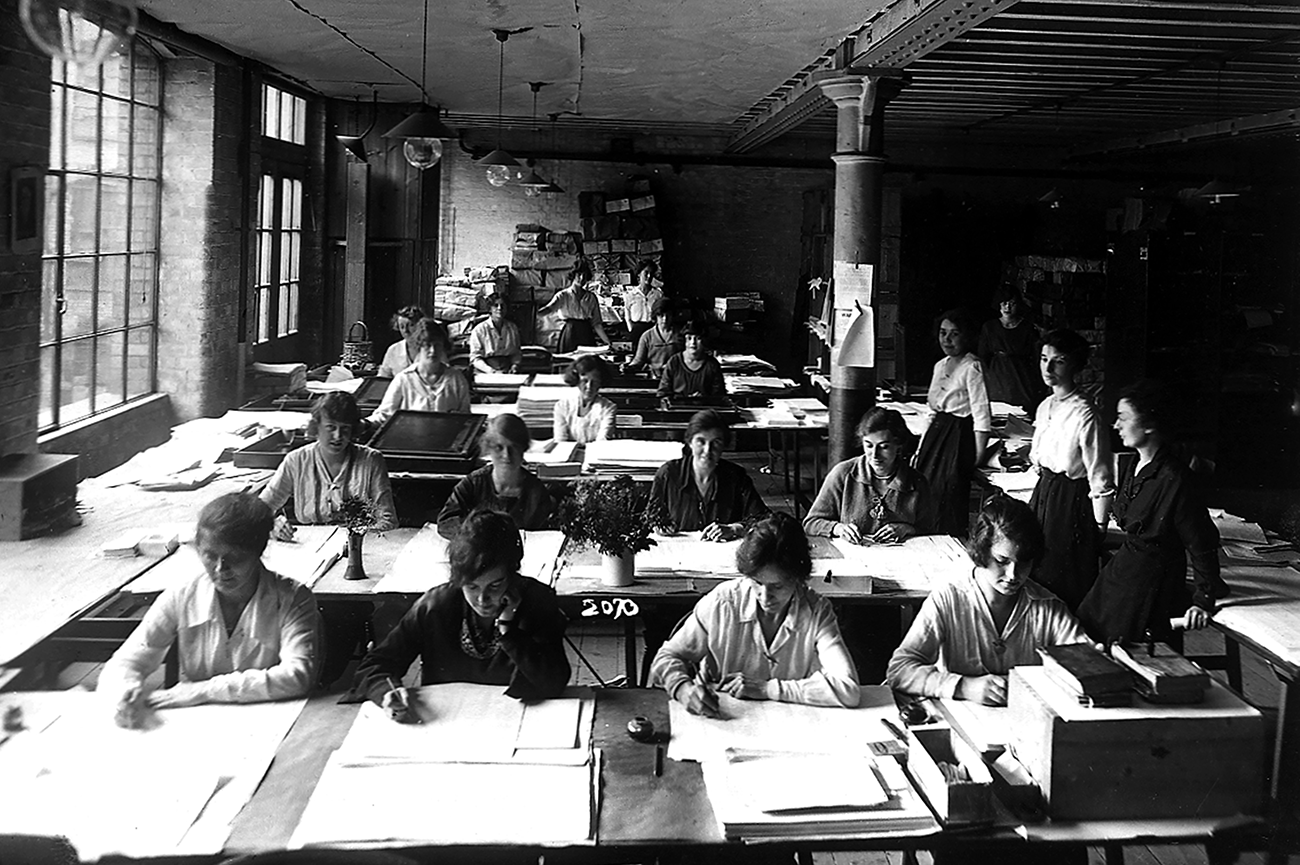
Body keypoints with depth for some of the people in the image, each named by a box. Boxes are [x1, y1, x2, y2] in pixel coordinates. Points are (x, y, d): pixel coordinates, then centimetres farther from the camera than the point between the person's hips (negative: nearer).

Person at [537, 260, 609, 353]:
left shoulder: (591, 297, 10)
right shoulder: (563, 295, 2)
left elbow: (596, 323, 11)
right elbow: (549, 308, -15)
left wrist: (607, 342, 6)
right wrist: (534, 314, -36)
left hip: (587, 336, 2)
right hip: (570, 336, -2)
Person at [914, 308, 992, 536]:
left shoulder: (972, 368, -13)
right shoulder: (940, 366, 12)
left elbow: (982, 416, -16)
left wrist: (978, 456, -18)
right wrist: (920, 448, 15)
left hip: (959, 437, -8)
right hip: (936, 432, 8)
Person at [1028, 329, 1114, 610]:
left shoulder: (1085, 415, -19)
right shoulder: (1045, 407, 5)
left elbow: (1101, 481, -16)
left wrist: (1099, 528, -14)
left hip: (1072, 502, -8)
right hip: (1043, 494, 8)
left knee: (1066, 584, 3)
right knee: (1037, 573, 15)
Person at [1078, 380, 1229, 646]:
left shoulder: (1174, 480, -24)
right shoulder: (1131, 468, 3)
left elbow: (1202, 545, -18)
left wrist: (1204, 601, -16)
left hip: (1154, 582, -9)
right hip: (1123, 568, 9)